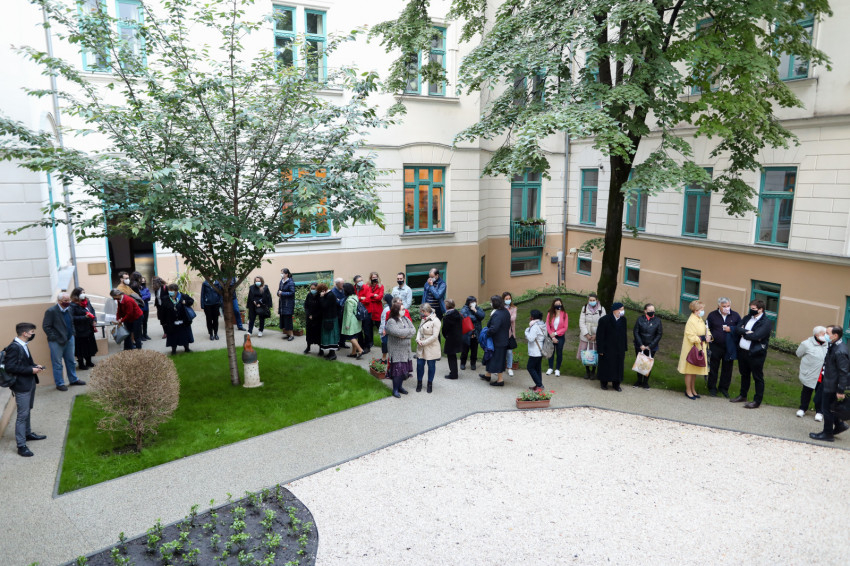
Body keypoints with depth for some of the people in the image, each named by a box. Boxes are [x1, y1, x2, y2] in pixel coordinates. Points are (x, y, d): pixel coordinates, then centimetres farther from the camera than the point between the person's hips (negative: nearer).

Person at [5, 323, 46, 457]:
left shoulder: (23, 345, 7)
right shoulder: (14, 347, -21)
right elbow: (10, 367, -25)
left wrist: (35, 366, 2)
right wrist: (31, 370, -22)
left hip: (30, 383, 9)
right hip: (21, 385, -9)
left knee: (28, 411, 23)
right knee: (22, 414, -4)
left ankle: (28, 433, 39)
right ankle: (21, 445, 2)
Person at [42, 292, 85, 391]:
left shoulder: (69, 309, 4)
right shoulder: (51, 311, -16)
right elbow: (46, 326, -15)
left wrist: (72, 333, 8)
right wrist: (55, 338, -16)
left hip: (69, 339, 7)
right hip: (57, 342, -6)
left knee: (70, 361, 17)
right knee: (57, 364, 5)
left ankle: (73, 379, 31)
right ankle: (59, 384, 14)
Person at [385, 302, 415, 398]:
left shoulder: (406, 319, 8)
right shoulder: (391, 321, -12)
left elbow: (414, 330, 0)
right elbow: (397, 332, -27)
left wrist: (404, 334, -16)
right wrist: (408, 331, -12)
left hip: (406, 350, 6)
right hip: (396, 350, -6)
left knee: (404, 369, 11)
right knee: (397, 370, -3)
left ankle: (400, 386, 28)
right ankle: (395, 390, 10)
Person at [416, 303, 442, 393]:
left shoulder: (435, 321, -14)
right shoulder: (423, 319, 8)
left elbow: (435, 336, -18)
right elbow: (419, 330, 11)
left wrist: (424, 342, -16)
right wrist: (418, 340, -8)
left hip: (431, 348, -6)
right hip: (421, 348, 6)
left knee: (431, 365, 7)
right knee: (419, 364, 7)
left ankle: (430, 383, 23)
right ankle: (419, 383, 22)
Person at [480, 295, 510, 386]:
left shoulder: (496, 314, -26)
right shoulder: (506, 312, 4)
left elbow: (493, 328, -34)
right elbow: (508, 325, 13)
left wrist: (487, 332, -16)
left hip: (496, 341, -10)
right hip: (504, 340, 10)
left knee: (496, 359, 2)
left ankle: (500, 380, 9)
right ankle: (488, 375, 36)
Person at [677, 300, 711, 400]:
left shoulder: (700, 320, 10)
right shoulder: (691, 321, -19)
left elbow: (706, 330, 18)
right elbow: (692, 337, -22)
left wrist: (708, 336, -3)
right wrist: (703, 338, -21)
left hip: (699, 349, 9)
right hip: (692, 349, -9)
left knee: (695, 371, 18)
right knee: (689, 371, 2)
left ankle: (693, 389, 29)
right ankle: (688, 390, 13)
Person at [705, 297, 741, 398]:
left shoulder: (735, 316, 1)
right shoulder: (712, 315, -1)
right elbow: (707, 328, 5)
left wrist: (731, 329, -13)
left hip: (729, 347, 1)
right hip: (715, 347, -1)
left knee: (727, 369, 11)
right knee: (713, 368, 6)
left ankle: (724, 388, 26)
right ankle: (712, 388, 18)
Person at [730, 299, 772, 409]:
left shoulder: (766, 322, -12)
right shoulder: (747, 318, 9)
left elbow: (755, 336, -22)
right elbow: (737, 329, -1)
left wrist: (743, 333, -7)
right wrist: (747, 332, -17)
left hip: (756, 354, -7)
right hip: (742, 351, 7)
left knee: (758, 377, 4)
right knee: (744, 375, 20)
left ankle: (757, 401, 12)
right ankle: (742, 396, 33)